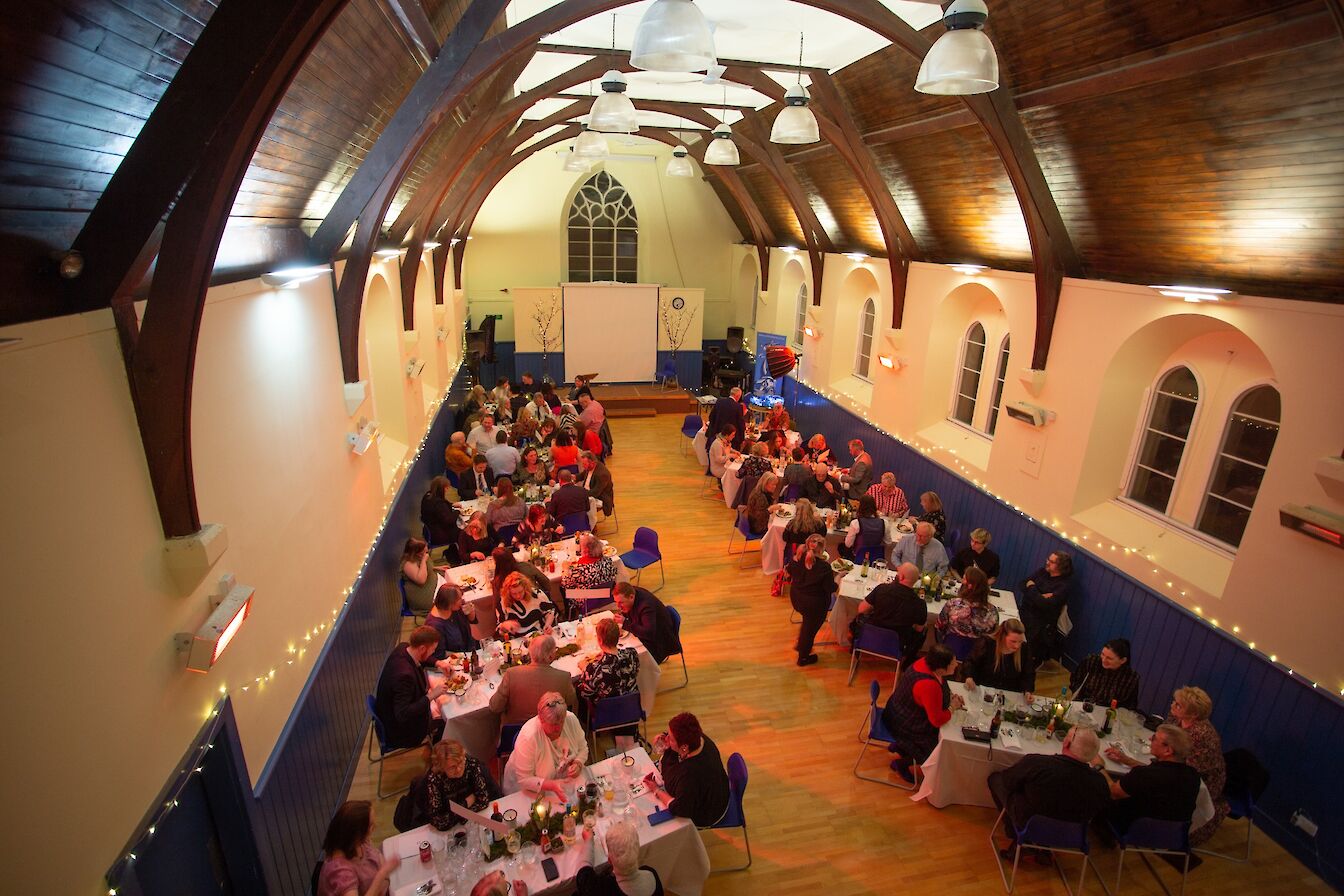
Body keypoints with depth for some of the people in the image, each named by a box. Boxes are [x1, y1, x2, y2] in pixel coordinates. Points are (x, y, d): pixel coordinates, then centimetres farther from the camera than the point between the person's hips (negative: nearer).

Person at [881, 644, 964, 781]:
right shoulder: (929, 686, -39)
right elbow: (938, 720, -29)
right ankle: (901, 764, 17)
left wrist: (952, 695, -4)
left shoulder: (928, 662, -13)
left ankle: (901, 746, 25)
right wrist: (953, 707, -14)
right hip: (903, 726, -9)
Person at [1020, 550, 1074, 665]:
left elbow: (1045, 605, -22)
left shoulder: (1063, 586, -13)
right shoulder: (1042, 571, 8)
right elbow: (1023, 584, 3)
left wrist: (1031, 588, -10)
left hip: (1040, 623, -6)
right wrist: (1040, 596, -13)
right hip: (1025, 611, 6)